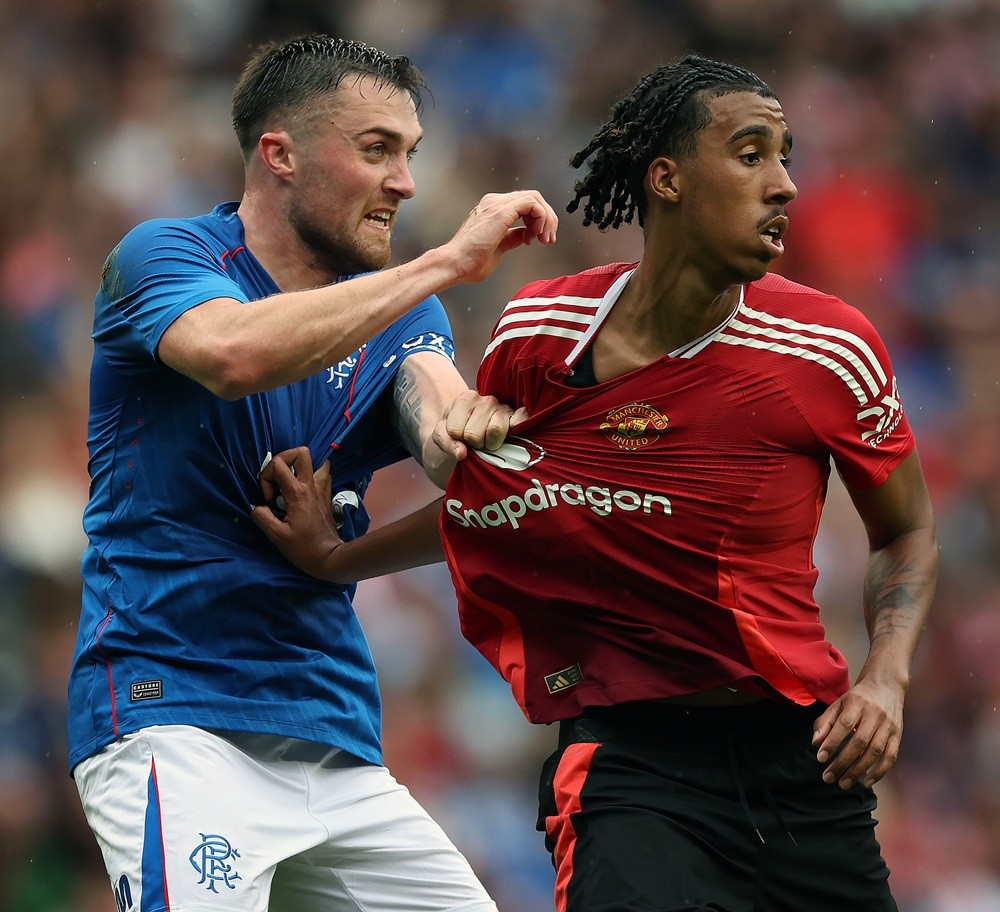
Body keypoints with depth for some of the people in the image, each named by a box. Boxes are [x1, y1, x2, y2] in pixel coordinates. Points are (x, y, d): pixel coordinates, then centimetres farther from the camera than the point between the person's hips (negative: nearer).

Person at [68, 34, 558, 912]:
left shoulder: (399, 312, 14)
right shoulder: (162, 255, -5)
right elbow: (236, 353, -28)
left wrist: (473, 428, -32)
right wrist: (450, 261, -26)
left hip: (336, 738, 7)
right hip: (170, 714, -7)